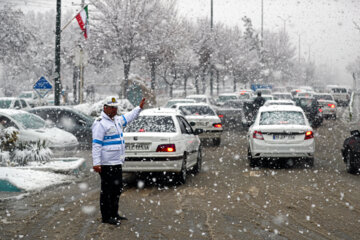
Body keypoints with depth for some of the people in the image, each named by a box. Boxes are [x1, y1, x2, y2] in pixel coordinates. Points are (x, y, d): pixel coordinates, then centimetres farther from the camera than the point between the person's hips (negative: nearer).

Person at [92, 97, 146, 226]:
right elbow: (96, 144, -19)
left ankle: (114, 213, 28)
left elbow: (128, 117, 37)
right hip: (106, 164, -10)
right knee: (107, 190, -4)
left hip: (117, 163, 10)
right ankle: (106, 217, 3)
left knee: (117, 189, 16)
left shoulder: (117, 120, 14)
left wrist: (139, 108, 40)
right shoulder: (100, 123, -14)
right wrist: (96, 163, -24)